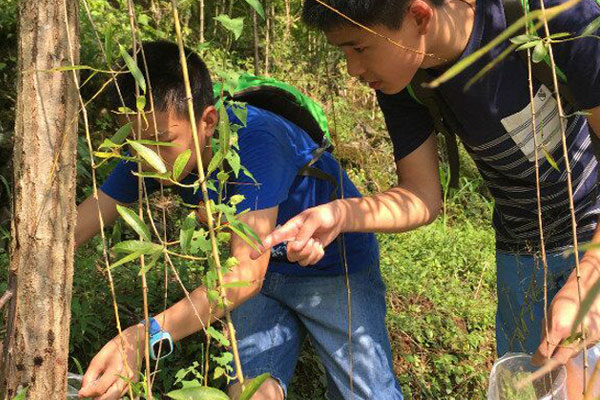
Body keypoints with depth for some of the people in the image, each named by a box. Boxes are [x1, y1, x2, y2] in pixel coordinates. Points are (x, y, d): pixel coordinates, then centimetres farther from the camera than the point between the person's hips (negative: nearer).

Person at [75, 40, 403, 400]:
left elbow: (247, 272, -43)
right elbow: (76, 227, -14)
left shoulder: (255, 141, -36)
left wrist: (144, 337, -54)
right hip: (268, 272, 5)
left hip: (338, 267, -4)